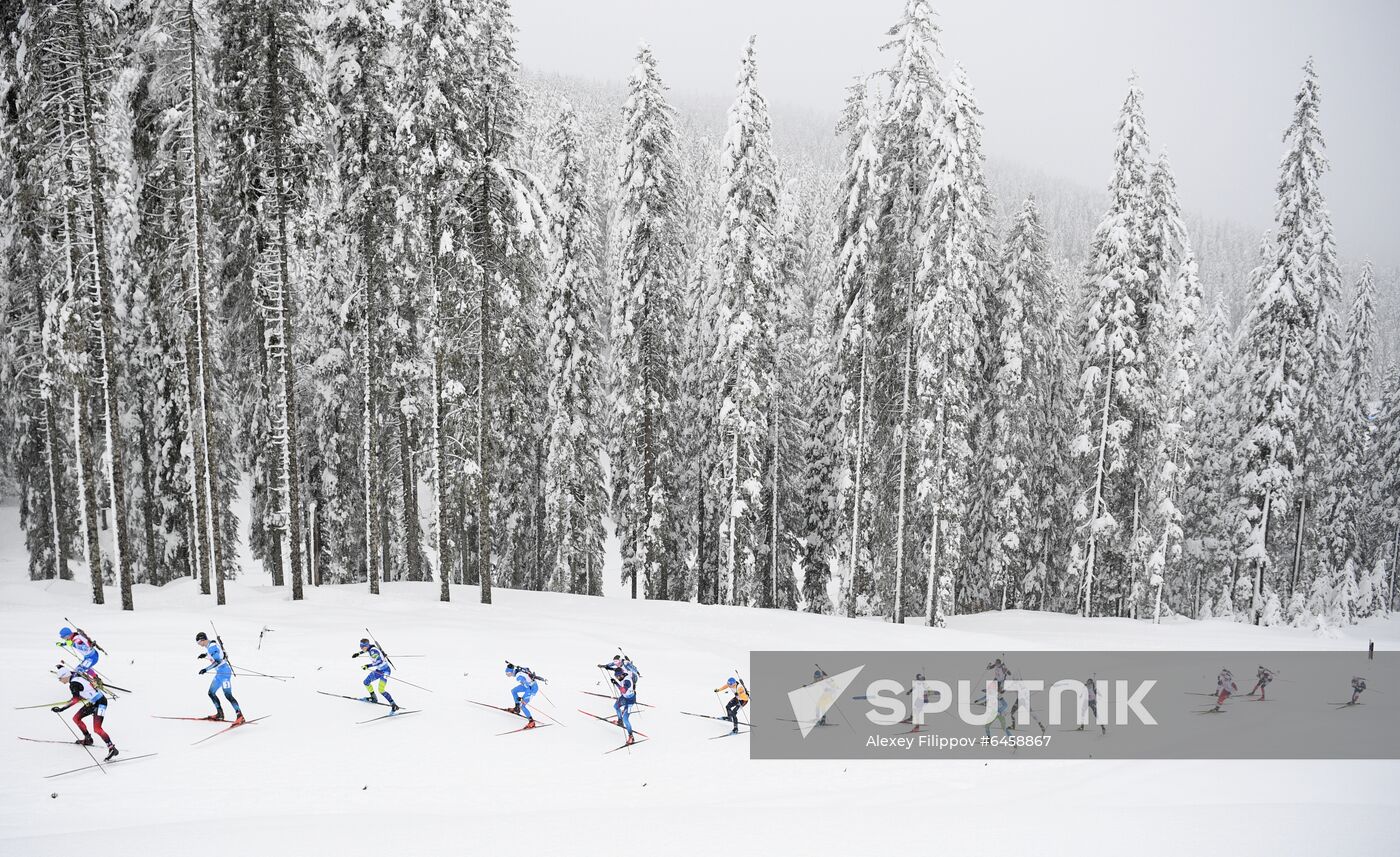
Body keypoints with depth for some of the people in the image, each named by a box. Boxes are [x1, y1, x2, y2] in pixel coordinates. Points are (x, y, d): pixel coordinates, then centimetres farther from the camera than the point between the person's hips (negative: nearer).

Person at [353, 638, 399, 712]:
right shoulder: (370, 647, 0)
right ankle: (374, 698, 41)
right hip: (379, 670, 10)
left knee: (381, 690, -22)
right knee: (366, 682, 20)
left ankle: (394, 706, -25)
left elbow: (379, 662, -36)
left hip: (385, 670, -10)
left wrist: (369, 666, -38)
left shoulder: (373, 651, -26)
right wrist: (358, 653, 35)